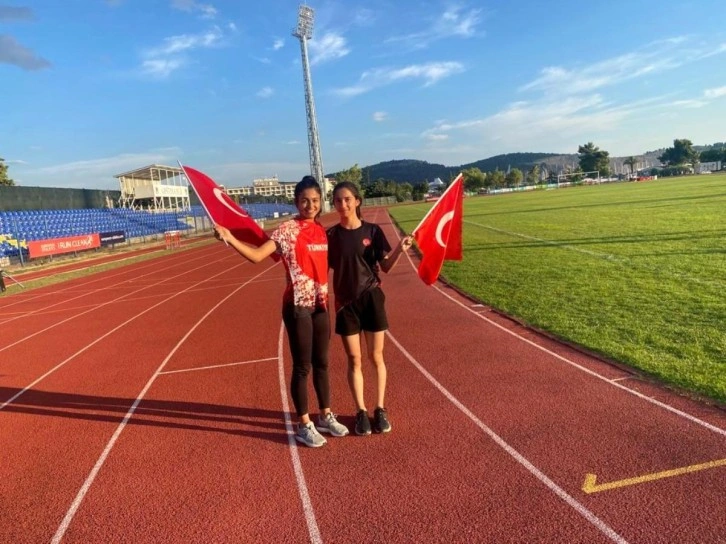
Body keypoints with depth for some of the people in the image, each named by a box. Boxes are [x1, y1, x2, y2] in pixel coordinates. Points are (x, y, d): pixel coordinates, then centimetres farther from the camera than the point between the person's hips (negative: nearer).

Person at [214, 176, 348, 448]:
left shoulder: (321, 230, 7)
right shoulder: (288, 230, -11)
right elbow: (257, 255, -20)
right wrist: (230, 238, -32)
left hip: (320, 304, 6)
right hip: (298, 306, -6)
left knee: (321, 363, 16)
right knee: (302, 366, 4)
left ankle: (326, 416, 33)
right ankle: (304, 425, 21)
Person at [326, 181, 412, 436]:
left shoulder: (372, 231, -4)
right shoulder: (330, 235, -1)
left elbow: (385, 267, -3)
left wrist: (399, 250, -20)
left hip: (372, 298, -1)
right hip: (345, 303, 1)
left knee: (376, 357, 8)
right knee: (354, 360, 7)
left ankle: (380, 409, 24)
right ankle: (361, 412, 21)